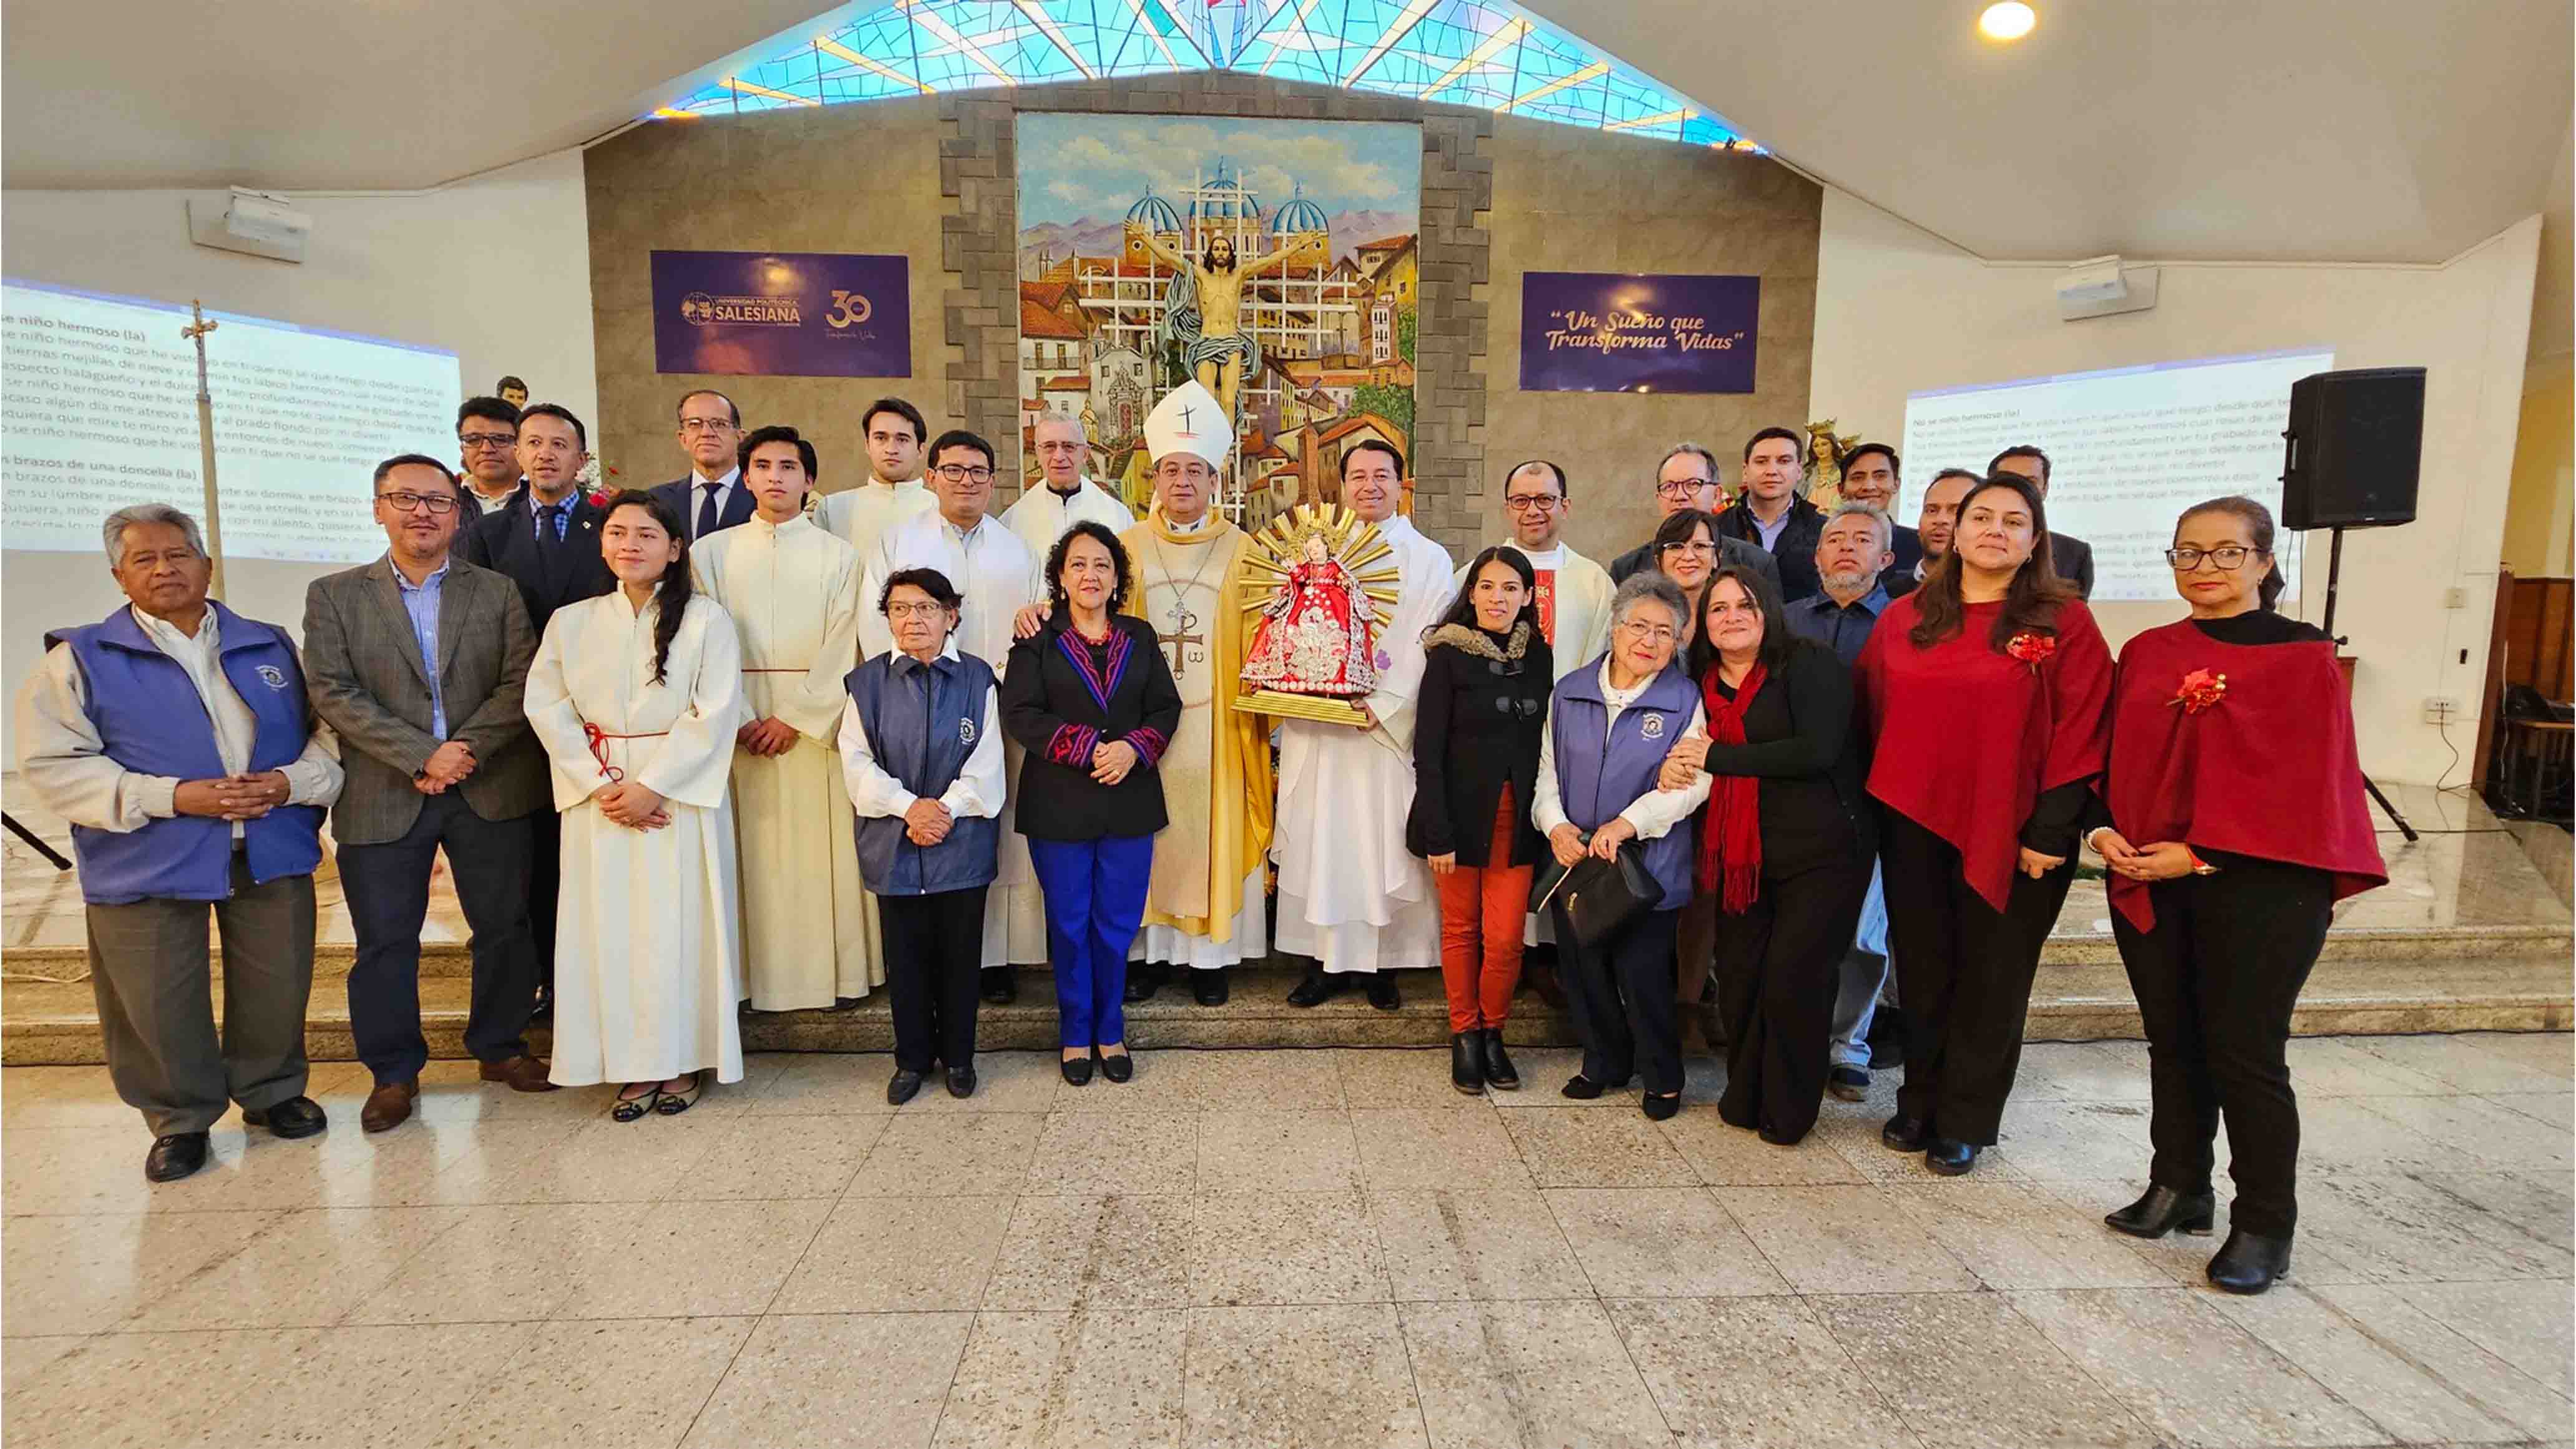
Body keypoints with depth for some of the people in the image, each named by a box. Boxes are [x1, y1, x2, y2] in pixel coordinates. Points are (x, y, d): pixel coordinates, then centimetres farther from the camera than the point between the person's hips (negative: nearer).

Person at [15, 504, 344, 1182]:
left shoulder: (270, 646, 9)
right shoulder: (81, 659, 1)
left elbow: (328, 729, 10)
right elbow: (54, 765, -5)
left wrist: (293, 781, -10)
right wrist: (173, 797, -17)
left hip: (273, 853, 2)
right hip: (148, 866, -2)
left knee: (277, 989, 10)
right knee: (159, 1007, 5)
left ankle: (271, 1092, 33)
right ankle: (180, 1119, 27)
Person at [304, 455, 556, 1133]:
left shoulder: (499, 592, 7)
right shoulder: (333, 596, 5)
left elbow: (520, 684, -2)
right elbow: (334, 694, -5)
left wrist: (464, 750, -15)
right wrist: (422, 756, -16)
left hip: (492, 791, 1)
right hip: (382, 797, 0)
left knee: (505, 929, 8)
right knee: (384, 943, 6)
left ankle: (500, 1047, 26)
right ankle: (394, 1071, 22)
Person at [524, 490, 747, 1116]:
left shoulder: (705, 619, -2)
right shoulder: (572, 621, 8)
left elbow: (714, 714, -9)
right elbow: (547, 708, 3)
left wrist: (651, 785, -14)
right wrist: (602, 784, -9)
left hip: (680, 795, -3)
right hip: (599, 797, 3)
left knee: (678, 925, 1)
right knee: (609, 927, 4)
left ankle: (681, 1063, 14)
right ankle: (632, 1068, 16)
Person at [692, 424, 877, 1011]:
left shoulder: (838, 555, 4)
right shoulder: (713, 551, 8)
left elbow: (841, 649, -2)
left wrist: (793, 717, -10)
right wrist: (737, 719, -9)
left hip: (815, 722, -1)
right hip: (739, 720, 1)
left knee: (824, 846, 0)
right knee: (754, 849, 2)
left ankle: (838, 970, 10)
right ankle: (758, 977, 11)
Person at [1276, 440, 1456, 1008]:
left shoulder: (1428, 558, 5)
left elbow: (1427, 647, -4)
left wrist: (1384, 702, -16)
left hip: (1389, 727, -2)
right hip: (1317, 727, 2)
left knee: (1384, 844, 2)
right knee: (1318, 841, 5)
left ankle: (1383, 962, 14)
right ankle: (1324, 960, 15)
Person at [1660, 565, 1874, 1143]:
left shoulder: (1808, 664, -8)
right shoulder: (1706, 687, 11)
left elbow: (1817, 750, -21)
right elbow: (1699, 764, 21)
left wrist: (1716, 758, -17)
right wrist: (1675, 771, -4)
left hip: (1823, 852, -6)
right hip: (1744, 856, 6)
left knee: (1793, 981, -6)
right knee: (1738, 979, 7)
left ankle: (1787, 1112, 14)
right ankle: (1746, 1096, 27)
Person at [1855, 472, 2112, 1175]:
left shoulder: (2063, 622, -4)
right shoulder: (1903, 619, 5)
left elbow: (2080, 731, -8)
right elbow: (1875, 716, 10)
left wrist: (2050, 832, -12)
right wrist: (1880, 805, 6)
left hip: (2011, 833, -2)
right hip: (1916, 825, 3)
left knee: (1991, 978, 8)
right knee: (1922, 971, 11)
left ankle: (1963, 1123, 24)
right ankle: (1919, 1104, 29)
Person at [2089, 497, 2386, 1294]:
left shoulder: (2303, 656, -4)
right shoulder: (2145, 654, 9)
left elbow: (2303, 779, -10)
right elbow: (2115, 757, 11)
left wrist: (2202, 854, -15)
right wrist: (2103, 828, -6)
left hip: (2257, 885, -4)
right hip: (2147, 883, 5)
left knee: (2244, 1054, 0)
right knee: (2173, 1042, 14)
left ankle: (2264, 1227, 15)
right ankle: (2179, 1189, 28)